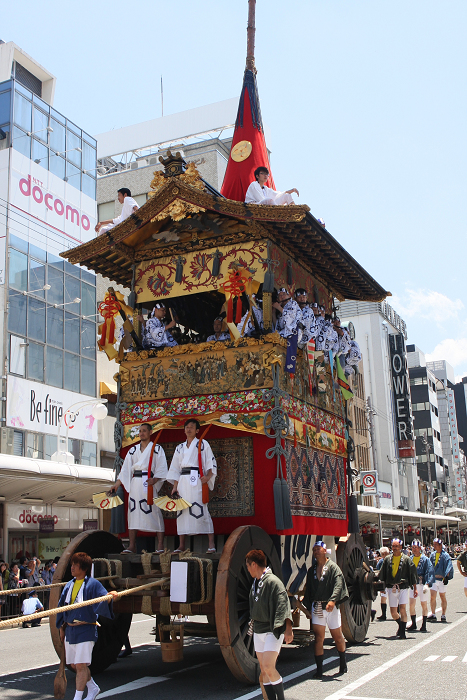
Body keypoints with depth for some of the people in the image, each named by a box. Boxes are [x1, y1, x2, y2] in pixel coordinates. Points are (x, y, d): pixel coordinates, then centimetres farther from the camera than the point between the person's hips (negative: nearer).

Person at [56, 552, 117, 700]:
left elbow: (103, 600, -19)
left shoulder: (93, 584, -6)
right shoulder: (70, 585, 12)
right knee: (74, 665, 14)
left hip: (85, 630, -7)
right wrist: (61, 627, 17)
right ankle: (93, 688, 33)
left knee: (80, 665, -6)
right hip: (70, 630, 7)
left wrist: (109, 596, -40)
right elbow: (62, 605, 18)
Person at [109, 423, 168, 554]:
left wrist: (154, 480, -20)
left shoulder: (157, 449, 5)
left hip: (149, 483, -4)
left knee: (154, 512, -8)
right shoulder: (133, 450, 18)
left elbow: (161, 468, -3)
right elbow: (125, 469, 14)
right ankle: (132, 545, 6)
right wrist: (117, 484, 5)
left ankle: (160, 545, -5)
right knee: (133, 511, 1)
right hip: (135, 483, 5)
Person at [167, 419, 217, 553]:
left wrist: (208, 476, -17)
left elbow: (211, 463, 0)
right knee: (182, 511, 0)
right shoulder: (180, 447, 20)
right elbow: (175, 469, 19)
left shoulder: (202, 444, 7)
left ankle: (211, 544, -11)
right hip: (183, 481, 5)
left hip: (197, 480, -5)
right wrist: (175, 486, 10)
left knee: (201, 510, -12)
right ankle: (181, 545, 5)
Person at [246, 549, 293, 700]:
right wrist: (253, 623, 23)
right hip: (258, 631, 8)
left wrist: (288, 628, -27)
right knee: (263, 670, 7)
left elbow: (283, 605, -21)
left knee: (268, 667, -15)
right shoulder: (255, 583, 12)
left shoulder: (273, 581, -15)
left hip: (272, 631, -8)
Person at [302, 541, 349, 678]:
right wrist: (308, 606, 14)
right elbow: (308, 589, 18)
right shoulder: (312, 570, 12)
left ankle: (343, 662, 31)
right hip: (317, 607, 3)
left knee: (337, 636, 8)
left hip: (331, 607, -3)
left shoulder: (333, 567, -3)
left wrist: (332, 600, -28)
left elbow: (338, 584, -15)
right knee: (318, 638, -3)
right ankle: (319, 669, 1)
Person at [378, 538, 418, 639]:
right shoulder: (387, 559, 9)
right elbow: (382, 574, 15)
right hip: (391, 588, 3)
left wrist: (415, 588, 1)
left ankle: (402, 632, -5)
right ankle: (401, 624, 33)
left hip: (403, 587, -3)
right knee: (393, 612, 4)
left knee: (402, 608, -13)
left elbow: (413, 574, 3)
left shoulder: (406, 559, 2)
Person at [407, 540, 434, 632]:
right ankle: (413, 624, 9)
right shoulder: (410, 559, 6)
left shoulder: (425, 559, -7)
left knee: (424, 604, 6)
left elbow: (430, 572, -13)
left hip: (423, 584, -3)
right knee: (411, 604, -3)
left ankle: (424, 625, 16)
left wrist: (427, 584, -22)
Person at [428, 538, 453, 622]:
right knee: (432, 596, -5)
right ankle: (433, 615, -2)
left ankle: (443, 615, 16)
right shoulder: (433, 554, 8)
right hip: (434, 578, 4)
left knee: (443, 597, 7)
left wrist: (446, 577, -17)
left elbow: (448, 567, -11)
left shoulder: (445, 555, -7)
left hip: (441, 578, -4)